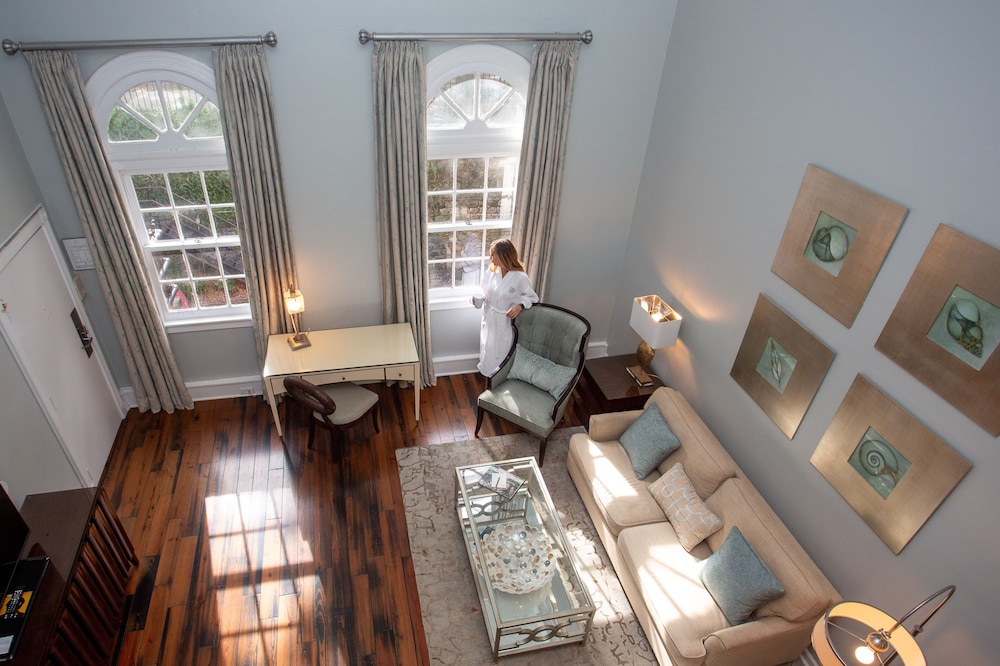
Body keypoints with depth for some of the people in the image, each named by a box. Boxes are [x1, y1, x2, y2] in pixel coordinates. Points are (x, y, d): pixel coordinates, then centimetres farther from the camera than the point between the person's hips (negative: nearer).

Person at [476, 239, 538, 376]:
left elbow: (533, 297, -7)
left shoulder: (520, 278, -21)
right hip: (490, 322, 5)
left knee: (503, 355, 10)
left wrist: (520, 306, -26)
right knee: (488, 351, 19)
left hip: (506, 324, -5)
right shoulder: (491, 272, -7)